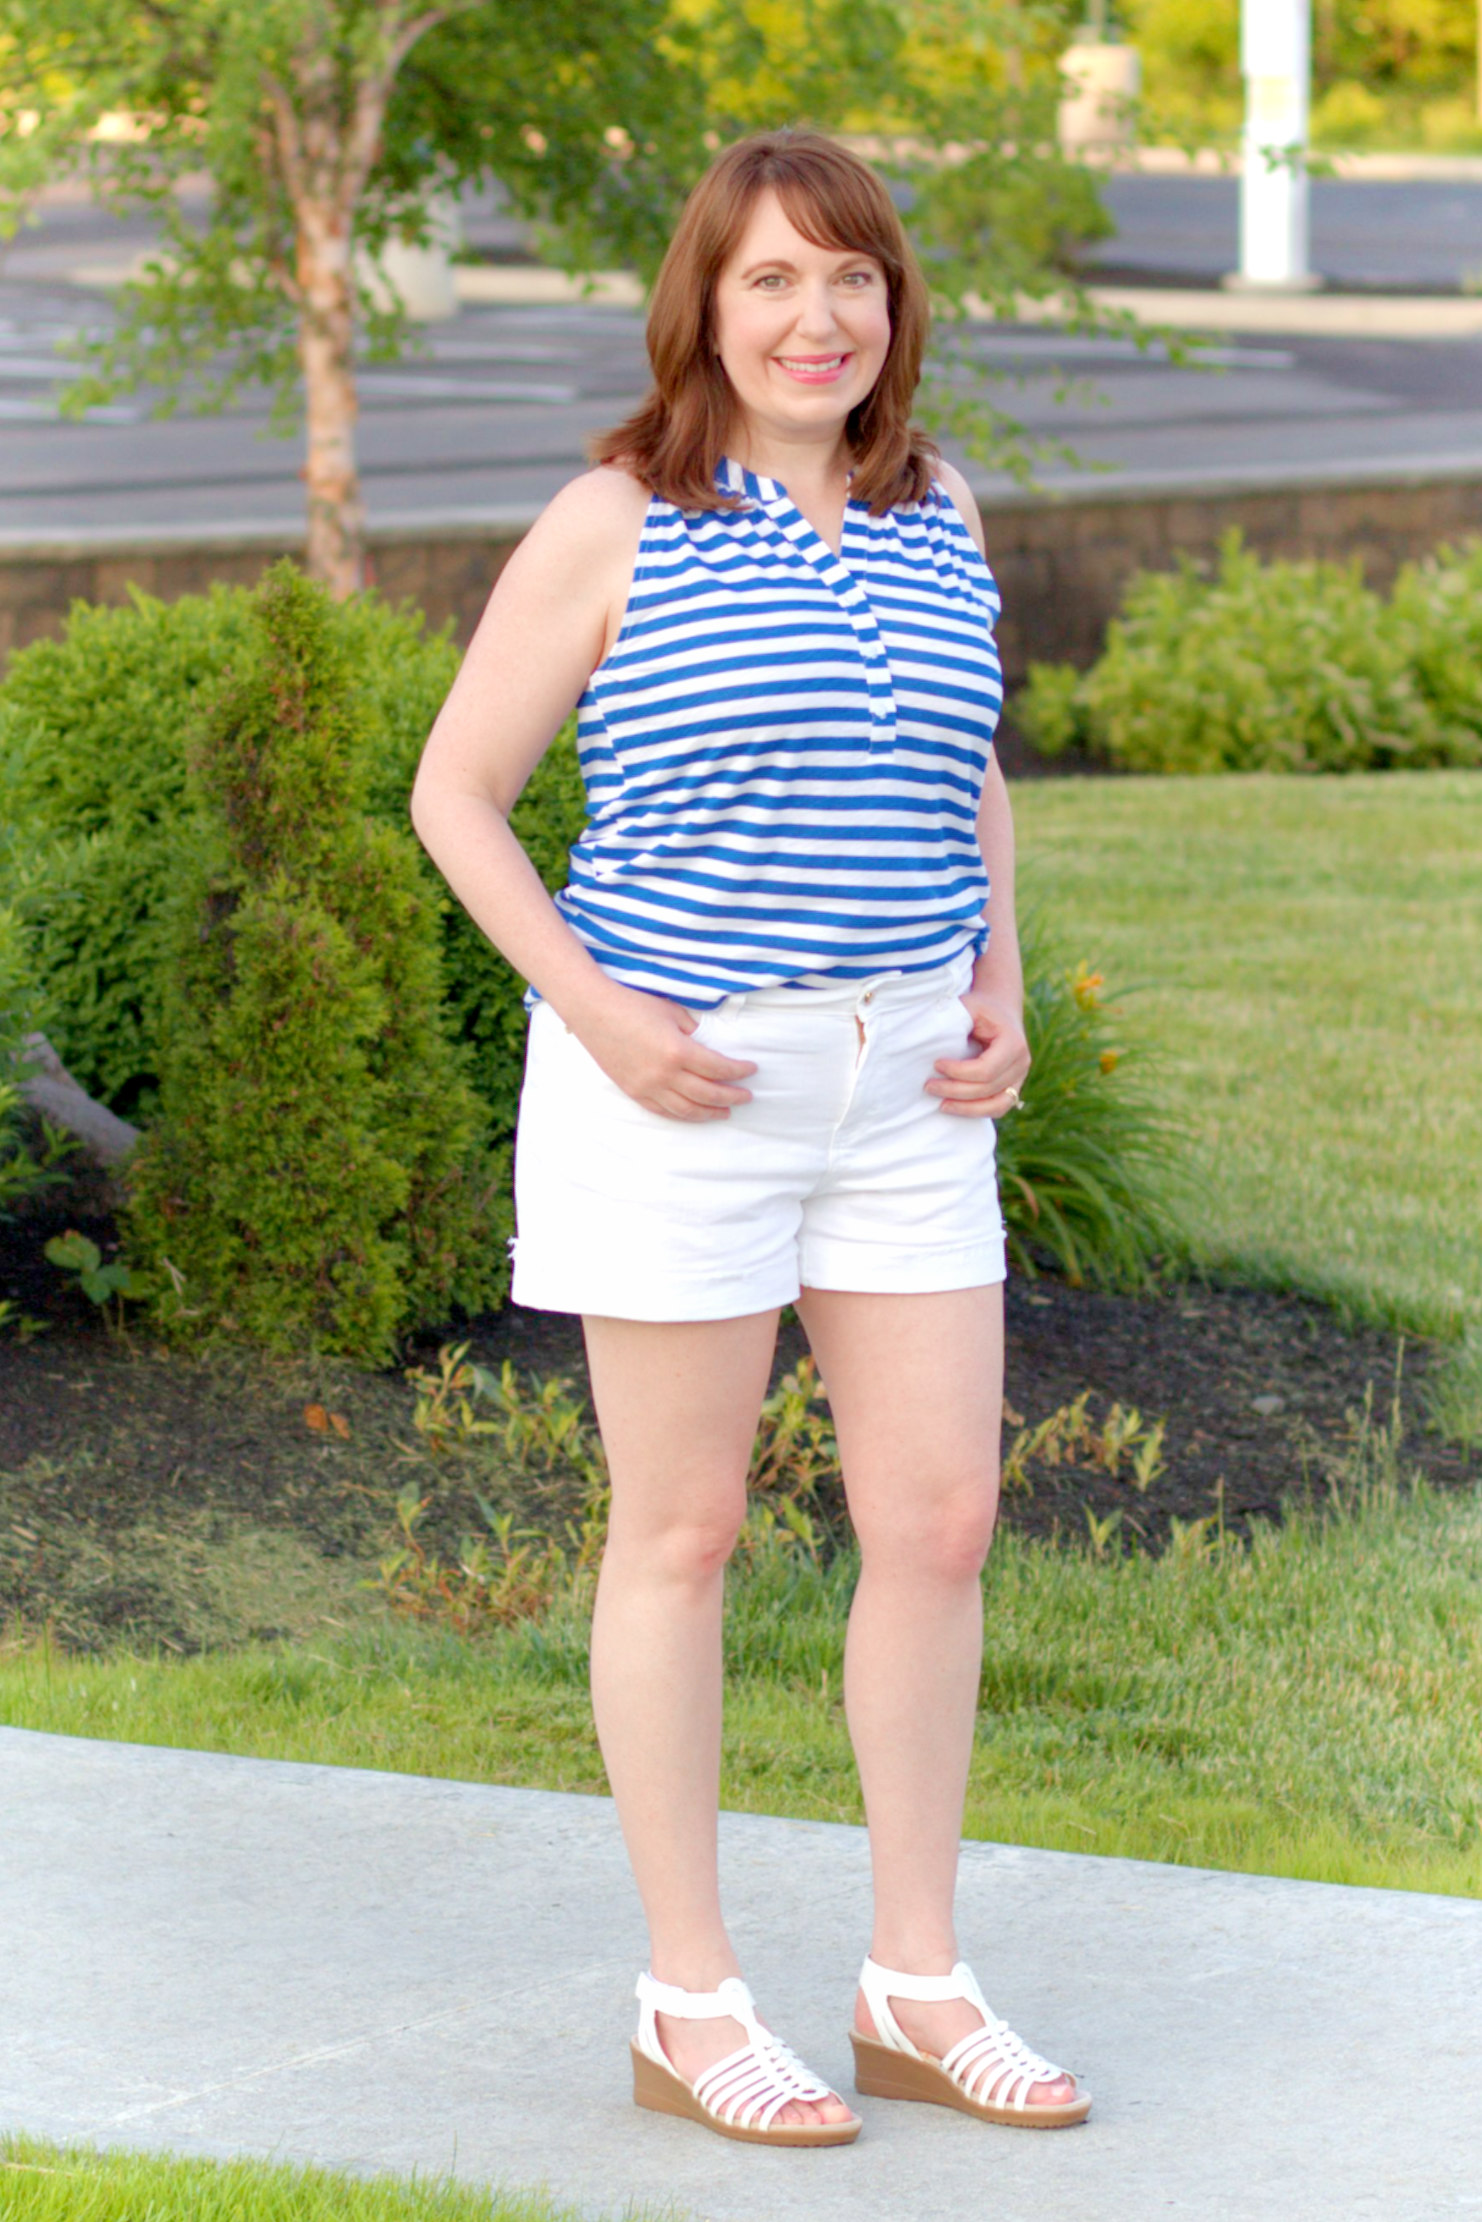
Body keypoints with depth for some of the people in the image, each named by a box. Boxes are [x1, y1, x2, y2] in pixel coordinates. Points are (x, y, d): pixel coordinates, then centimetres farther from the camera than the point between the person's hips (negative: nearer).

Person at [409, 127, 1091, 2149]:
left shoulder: (935, 519, 7)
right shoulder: (613, 527, -8)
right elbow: (455, 793, -3)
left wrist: (1004, 995, 5)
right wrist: (593, 1011, -14)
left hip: (902, 1089, 5)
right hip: (679, 1083, -5)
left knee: (940, 1519, 4)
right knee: (682, 1529, 3)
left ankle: (917, 1993, 16)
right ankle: (690, 2003, 13)